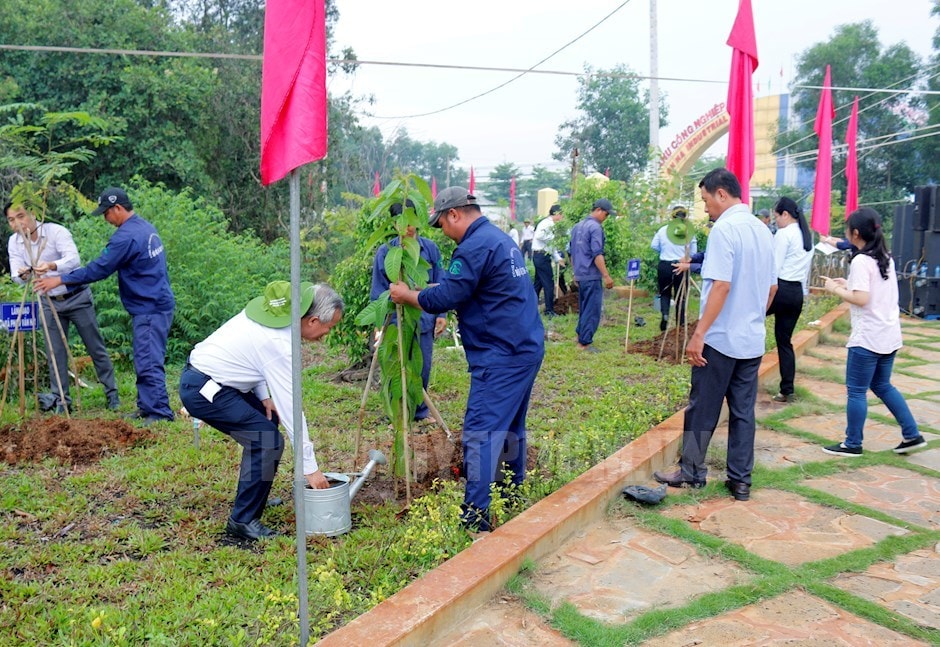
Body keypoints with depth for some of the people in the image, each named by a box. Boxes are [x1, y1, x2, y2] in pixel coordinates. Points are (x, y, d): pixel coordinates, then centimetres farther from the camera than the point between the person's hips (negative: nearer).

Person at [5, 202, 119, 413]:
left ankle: (112, 394, 15)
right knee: (55, 354, 4)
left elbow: (74, 259, -33)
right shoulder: (14, 243, -2)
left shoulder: (56, 231, -18)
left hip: (77, 298, -4)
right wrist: (22, 275, -34)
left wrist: (52, 266, -53)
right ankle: (61, 401, 14)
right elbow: (16, 275, -9)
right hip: (50, 302, 4)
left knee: (96, 348, 4)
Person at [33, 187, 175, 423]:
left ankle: (160, 413, -6)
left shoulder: (126, 236, -17)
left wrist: (60, 280, -10)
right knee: (146, 360, 15)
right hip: (157, 304, 10)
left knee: (148, 363, -8)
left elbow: (100, 268, -17)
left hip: (149, 309, -10)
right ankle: (146, 408, 22)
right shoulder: (145, 227, 13)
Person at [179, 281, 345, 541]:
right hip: (202, 391, -10)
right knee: (268, 439, -14)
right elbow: (291, 407, -22)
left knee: (268, 416, 19)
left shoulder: (274, 309, 1)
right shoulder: (279, 344, -24)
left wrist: (263, 396, 6)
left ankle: (256, 495, 29)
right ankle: (243, 520, -4)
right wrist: (311, 468, -15)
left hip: (201, 369, 10)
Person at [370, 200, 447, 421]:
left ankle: (420, 411, 30)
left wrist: (442, 314, 2)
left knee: (423, 369, 13)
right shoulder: (385, 252, -6)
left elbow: (439, 285, 6)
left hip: (424, 320, 2)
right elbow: (378, 291, -1)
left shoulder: (430, 248, -1)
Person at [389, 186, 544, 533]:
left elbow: (444, 298, -17)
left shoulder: (475, 247, -16)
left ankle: (475, 520, -8)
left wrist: (406, 295, -1)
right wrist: (421, 291, 18)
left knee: (480, 434, -9)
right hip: (526, 348, 11)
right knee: (510, 427, 21)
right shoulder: (500, 238, 16)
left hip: (501, 355, -10)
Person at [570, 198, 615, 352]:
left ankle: (580, 335, 27)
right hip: (592, 276, -9)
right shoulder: (595, 227, -14)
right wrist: (606, 276, -19)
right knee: (592, 310, -3)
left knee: (583, 307, 19)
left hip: (580, 275, 9)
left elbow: (572, 252, 20)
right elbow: (597, 254, -20)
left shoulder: (577, 226, 14)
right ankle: (584, 342, -2)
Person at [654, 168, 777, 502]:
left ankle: (691, 472, 17)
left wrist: (699, 334, -21)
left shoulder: (724, 229, -15)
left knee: (702, 408, 6)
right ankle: (740, 481, 17)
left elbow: (721, 286, -23)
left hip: (721, 339, -7)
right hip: (752, 339, 8)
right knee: (743, 411, 11)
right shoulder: (763, 230, 10)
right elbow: (772, 287, 16)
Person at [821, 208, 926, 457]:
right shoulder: (886, 258, 11)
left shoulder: (861, 261, -16)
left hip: (867, 337, -9)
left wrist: (836, 290, -8)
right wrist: (848, 284, 14)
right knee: (882, 385, 21)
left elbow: (861, 299, -22)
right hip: (889, 335, 9)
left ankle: (852, 444, 10)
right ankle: (912, 435, 23)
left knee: (856, 390, 2)